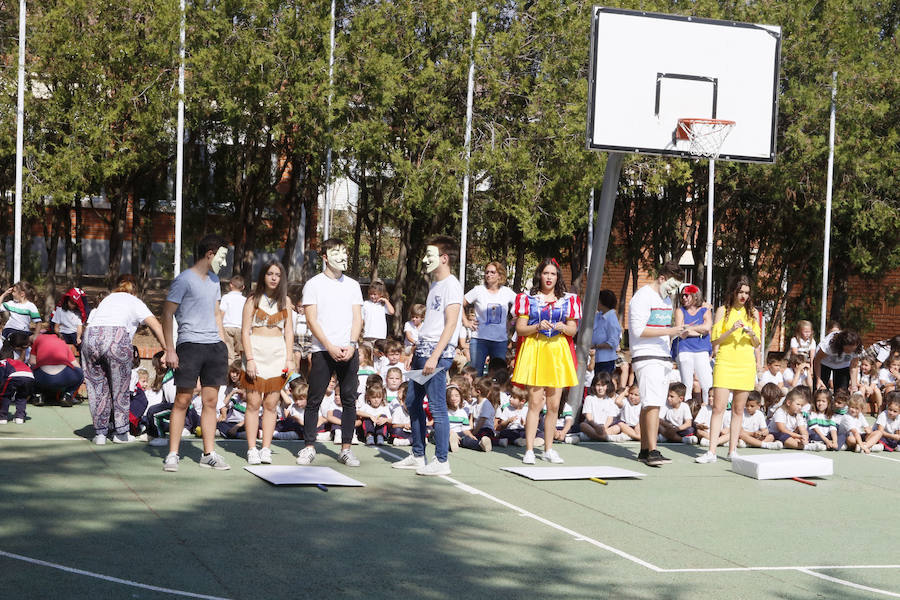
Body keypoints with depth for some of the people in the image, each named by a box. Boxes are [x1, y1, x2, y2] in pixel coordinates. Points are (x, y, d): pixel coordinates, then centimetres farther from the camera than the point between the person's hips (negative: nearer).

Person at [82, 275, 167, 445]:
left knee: (97, 388, 13)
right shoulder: (134, 302, 22)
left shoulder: (105, 300, 34)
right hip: (116, 337, -3)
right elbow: (155, 324, 7)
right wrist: (167, 351, 1)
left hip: (90, 336, 4)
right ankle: (121, 433, 15)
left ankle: (100, 432, 15)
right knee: (120, 388, 9)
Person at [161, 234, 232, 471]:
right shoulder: (184, 279, -6)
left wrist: (222, 344, 18)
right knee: (182, 400, -5)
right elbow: (167, 314, -7)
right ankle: (172, 454, 0)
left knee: (210, 400, 6)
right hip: (190, 344, -7)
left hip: (214, 345, 7)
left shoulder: (214, 279, 18)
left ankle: (209, 454, 11)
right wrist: (170, 350, -12)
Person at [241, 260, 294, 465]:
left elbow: (289, 332, 11)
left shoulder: (285, 301, 12)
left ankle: (266, 449, 4)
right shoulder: (253, 300, 3)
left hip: (278, 354, 3)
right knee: (253, 403, -4)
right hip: (256, 352, -2)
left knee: (271, 404, 1)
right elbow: (245, 332, -1)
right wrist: (249, 359, -11)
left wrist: (289, 359, 3)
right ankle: (252, 450, 0)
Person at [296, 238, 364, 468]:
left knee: (349, 400, 3)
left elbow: (357, 318, 8)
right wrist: (330, 347, -12)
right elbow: (312, 320, -4)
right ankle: (309, 447, 6)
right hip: (322, 351, -3)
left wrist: (351, 345, -8)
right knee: (314, 400, -2)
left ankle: (346, 449, 9)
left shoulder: (352, 285, 13)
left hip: (348, 351, 3)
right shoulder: (314, 284, 3)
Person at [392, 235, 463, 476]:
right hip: (423, 349, 10)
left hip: (438, 352, -10)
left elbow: (451, 324, -18)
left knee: (436, 406, -7)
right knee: (413, 401, 13)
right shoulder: (434, 284, 18)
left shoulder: (451, 285, -11)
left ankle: (442, 461, 0)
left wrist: (434, 356, -23)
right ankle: (417, 455, 22)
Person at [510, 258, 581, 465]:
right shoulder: (528, 299, 6)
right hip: (534, 350, -3)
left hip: (558, 352, 3)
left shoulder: (567, 300, 12)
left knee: (553, 405, 4)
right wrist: (537, 327, -14)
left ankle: (549, 449, 14)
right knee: (535, 403, -10)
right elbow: (519, 329, 2)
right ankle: (529, 450, -8)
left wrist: (564, 328, -9)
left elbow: (573, 330, 12)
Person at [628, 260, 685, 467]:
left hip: (663, 357, 9)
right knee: (652, 403, -16)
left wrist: (676, 330, 8)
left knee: (649, 405, 8)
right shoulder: (643, 297, -8)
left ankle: (644, 450, 9)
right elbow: (638, 330, -16)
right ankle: (652, 452, -20)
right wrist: (668, 331, -20)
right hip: (646, 357, -9)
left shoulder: (666, 299, 19)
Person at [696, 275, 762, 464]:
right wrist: (731, 330, -16)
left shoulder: (753, 313, 11)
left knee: (738, 409, 5)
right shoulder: (722, 311, 4)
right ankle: (712, 452, -10)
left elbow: (757, 344, 12)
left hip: (746, 364, 2)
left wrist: (751, 334, -9)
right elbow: (714, 341, 0)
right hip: (725, 363, -2)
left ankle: (732, 450, 12)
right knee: (718, 407, -9)